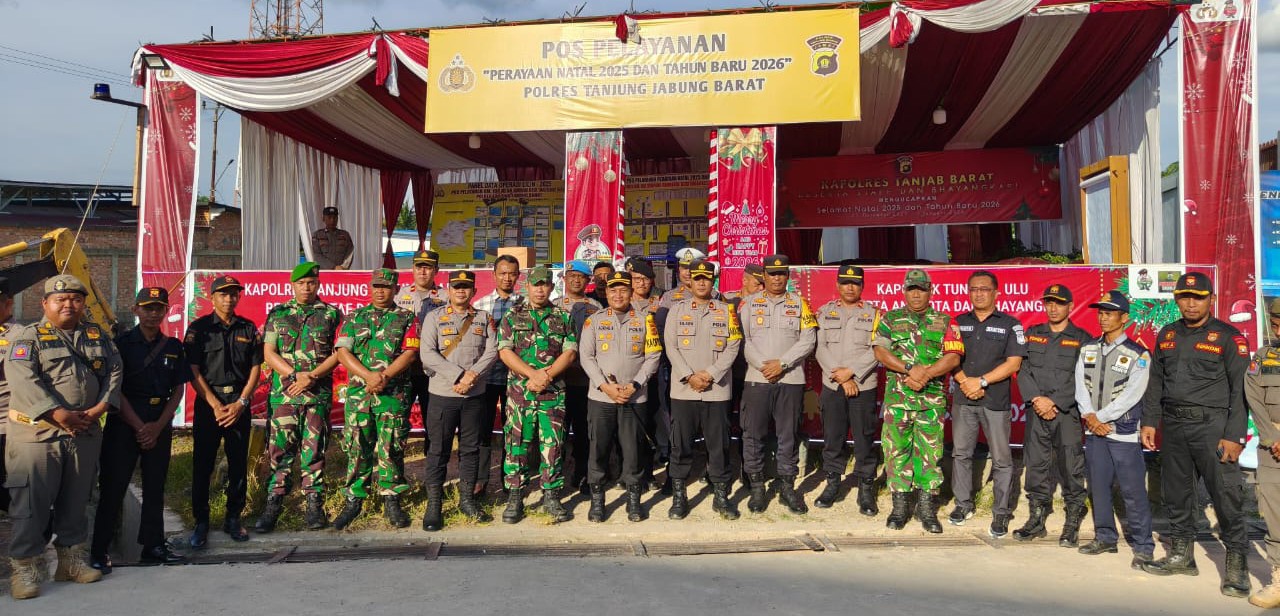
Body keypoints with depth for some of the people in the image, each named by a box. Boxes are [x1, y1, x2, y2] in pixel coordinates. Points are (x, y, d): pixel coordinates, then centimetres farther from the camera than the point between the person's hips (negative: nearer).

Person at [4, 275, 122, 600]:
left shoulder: (98, 336, 13)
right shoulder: (26, 336, -2)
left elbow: (114, 372, 6)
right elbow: (23, 380, -14)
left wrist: (100, 407, -10)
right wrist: (59, 414, -21)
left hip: (85, 434, 5)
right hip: (37, 435, -4)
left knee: (75, 501, 13)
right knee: (31, 504, -1)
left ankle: (71, 560, 25)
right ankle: (25, 568, 10)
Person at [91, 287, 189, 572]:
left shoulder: (173, 347, 8)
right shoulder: (122, 343, -2)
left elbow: (178, 390, 7)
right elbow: (115, 390, -6)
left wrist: (158, 426, -4)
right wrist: (139, 426, -11)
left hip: (160, 425, 3)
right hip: (123, 423, -3)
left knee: (155, 487, 9)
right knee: (112, 487, -2)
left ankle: (153, 546, 18)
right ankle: (98, 551, 8)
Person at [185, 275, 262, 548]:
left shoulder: (248, 328, 7)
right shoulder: (199, 328, 0)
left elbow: (256, 369, 5)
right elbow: (193, 371, -4)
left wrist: (240, 403, -7)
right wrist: (216, 405, -11)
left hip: (240, 404, 2)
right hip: (208, 402, -2)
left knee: (238, 464, 6)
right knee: (202, 465, 1)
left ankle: (233, 518, 19)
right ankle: (201, 522, 12)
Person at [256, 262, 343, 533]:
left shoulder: (332, 314, 7)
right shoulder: (277, 314, 10)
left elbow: (339, 353, 0)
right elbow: (268, 353, 4)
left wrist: (312, 376, -12)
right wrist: (294, 375, -9)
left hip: (319, 393, -1)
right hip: (284, 391, 1)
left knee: (314, 449, 3)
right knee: (280, 448, 1)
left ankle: (315, 505, 11)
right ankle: (273, 505, 9)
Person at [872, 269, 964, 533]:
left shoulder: (945, 323, 9)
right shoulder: (890, 319, 9)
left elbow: (953, 357, -2)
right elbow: (880, 352, -2)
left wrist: (926, 374, -16)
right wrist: (910, 369, -14)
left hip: (932, 399, 0)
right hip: (897, 397, 0)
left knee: (930, 451, 2)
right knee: (896, 449, 3)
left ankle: (927, 507, 12)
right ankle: (900, 506, 14)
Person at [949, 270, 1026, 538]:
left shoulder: (1010, 324, 1)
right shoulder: (959, 323, 10)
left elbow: (1013, 363, -7)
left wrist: (981, 381, -14)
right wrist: (965, 382, -10)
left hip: (996, 401, -3)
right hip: (963, 398, 3)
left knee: (1001, 459, 1)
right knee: (961, 453, 10)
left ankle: (1002, 513, 12)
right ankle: (963, 504, 24)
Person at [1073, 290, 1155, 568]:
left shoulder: (1138, 355, -6)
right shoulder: (1088, 349, 9)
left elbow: (1130, 396, -12)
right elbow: (1081, 386, 4)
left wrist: (1100, 417, -12)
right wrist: (1090, 417, -8)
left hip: (1123, 432, -5)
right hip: (1094, 431, 5)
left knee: (1132, 490, -2)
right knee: (1098, 486, 12)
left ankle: (1143, 546, 10)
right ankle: (1105, 538, 25)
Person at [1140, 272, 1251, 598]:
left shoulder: (1228, 336, -3)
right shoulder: (1167, 335, 12)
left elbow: (1240, 389, -7)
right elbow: (1156, 381, 16)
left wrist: (1234, 436, -13)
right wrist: (1149, 421, 10)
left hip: (1211, 425, -5)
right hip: (1173, 426, 5)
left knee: (1225, 495, -5)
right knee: (1175, 493, 12)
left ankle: (1237, 563, 8)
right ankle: (1181, 555, 25)